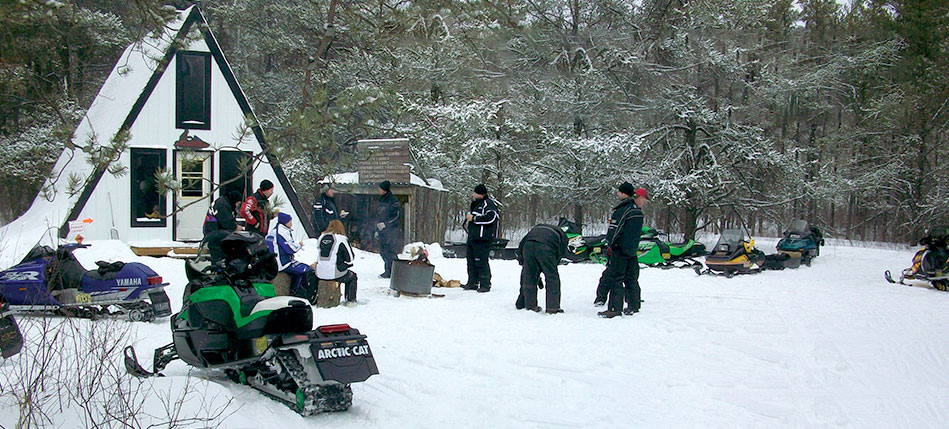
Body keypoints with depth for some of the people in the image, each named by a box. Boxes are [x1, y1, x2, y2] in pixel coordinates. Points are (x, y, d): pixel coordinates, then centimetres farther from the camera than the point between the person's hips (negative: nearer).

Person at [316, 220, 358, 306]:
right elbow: (350, 258, -6)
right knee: (352, 276, 24)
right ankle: (351, 300, 20)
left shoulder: (321, 237, 5)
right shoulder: (342, 239, -10)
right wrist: (347, 263, 16)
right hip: (335, 274, -5)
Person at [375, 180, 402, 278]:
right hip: (382, 231, 7)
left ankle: (390, 272, -5)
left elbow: (397, 216, -11)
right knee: (383, 252, 6)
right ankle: (388, 270, 14)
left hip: (392, 231, -7)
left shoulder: (393, 201, -7)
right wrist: (377, 230, 20)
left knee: (391, 252, -8)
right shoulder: (381, 201, 16)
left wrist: (385, 224, -14)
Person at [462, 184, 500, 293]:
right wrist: (468, 216, 14)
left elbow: (490, 218, -21)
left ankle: (485, 284, -5)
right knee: (471, 259, 11)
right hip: (472, 238, 10)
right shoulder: (476, 204, 22)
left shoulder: (489, 204, -8)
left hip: (482, 239, -10)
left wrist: (474, 218, -16)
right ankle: (472, 283, 19)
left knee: (481, 261, -11)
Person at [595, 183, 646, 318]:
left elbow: (614, 230, -15)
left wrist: (610, 245, -5)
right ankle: (633, 306, 18)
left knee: (614, 277, -6)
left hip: (620, 248, -8)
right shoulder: (638, 211, 11)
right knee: (631, 278, 14)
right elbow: (637, 232, 15)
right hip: (633, 250, 8)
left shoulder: (622, 209, -13)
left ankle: (614, 308, -9)